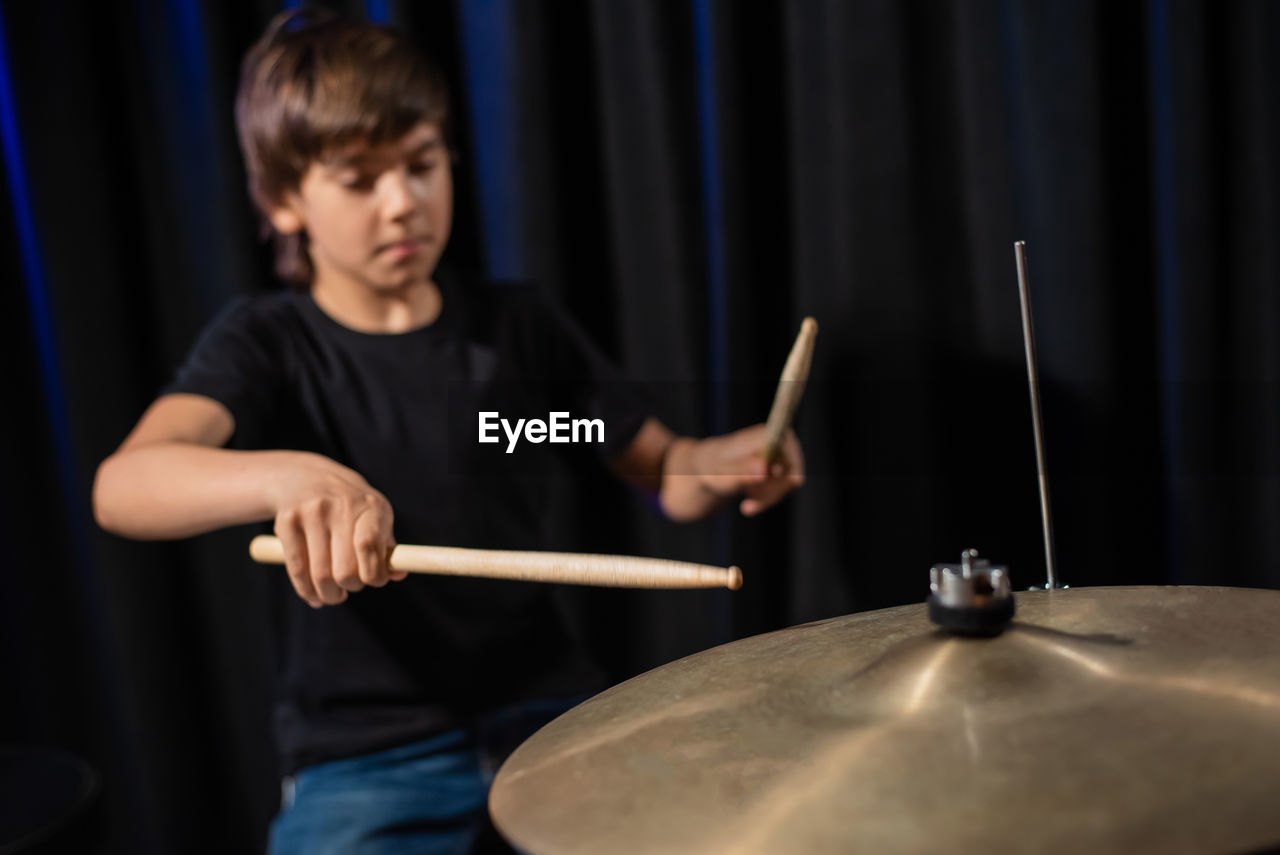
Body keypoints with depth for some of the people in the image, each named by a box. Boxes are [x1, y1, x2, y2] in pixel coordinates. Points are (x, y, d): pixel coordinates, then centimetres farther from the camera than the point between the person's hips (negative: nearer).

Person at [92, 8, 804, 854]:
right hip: (365, 753, -2)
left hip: (546, 714, 2)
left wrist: (729, 465, -12)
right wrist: (290, 476, -42)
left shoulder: (517, 324, 6)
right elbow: (122, 488, -22)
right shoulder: (268, 342, -3)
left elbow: (666, 474, 12)